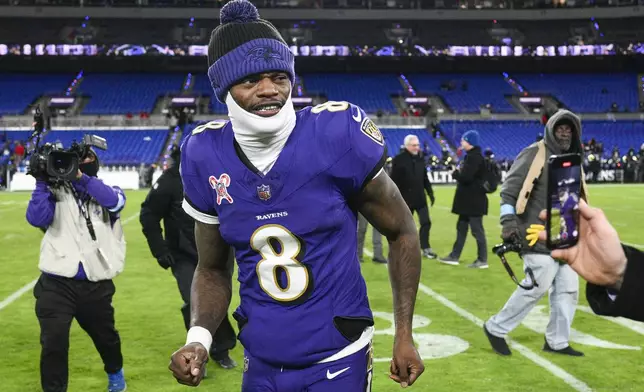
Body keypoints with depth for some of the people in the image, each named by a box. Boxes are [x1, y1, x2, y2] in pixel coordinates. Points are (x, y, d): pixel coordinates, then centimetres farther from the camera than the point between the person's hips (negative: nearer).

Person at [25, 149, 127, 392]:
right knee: (53, 343, -10)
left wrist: (81, 178, -29)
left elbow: (115, 201, -21)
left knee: (105, 336, 22)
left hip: (96, 285, 2)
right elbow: (36, 219, -14)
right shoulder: (56, 191, 1)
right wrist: (41, 182, -20)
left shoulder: (106, 192, 3)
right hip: (56, 284, -1)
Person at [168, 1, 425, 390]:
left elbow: (401, 231, -2)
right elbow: (212, 269, 6)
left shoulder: (337, 135, -16)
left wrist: (404, 334, -4)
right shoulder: (207, 157, -7)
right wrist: (199, 339, -11)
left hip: (336, 360, -3)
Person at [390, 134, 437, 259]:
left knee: (426, 222, 1)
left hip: (420, 198, 5)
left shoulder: (420, 159, 9)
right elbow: (394, 181, -12)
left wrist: (430, 193, 11)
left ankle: (426, 248, 10)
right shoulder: (398, 160, -9)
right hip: (405, 199, -5)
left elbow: (425, 179, 16)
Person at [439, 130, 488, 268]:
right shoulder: (472, 156, 14)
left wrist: (455, 173, -8)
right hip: (469, 200, 11)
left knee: (477, 229, -4)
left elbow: (465, 177, -25)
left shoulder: (474, 157, -18)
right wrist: (458, 173, 0)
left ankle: (482, 260, 3)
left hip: (474, 201, -11)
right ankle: (454, 256, 23)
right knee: (461, 227, 15)